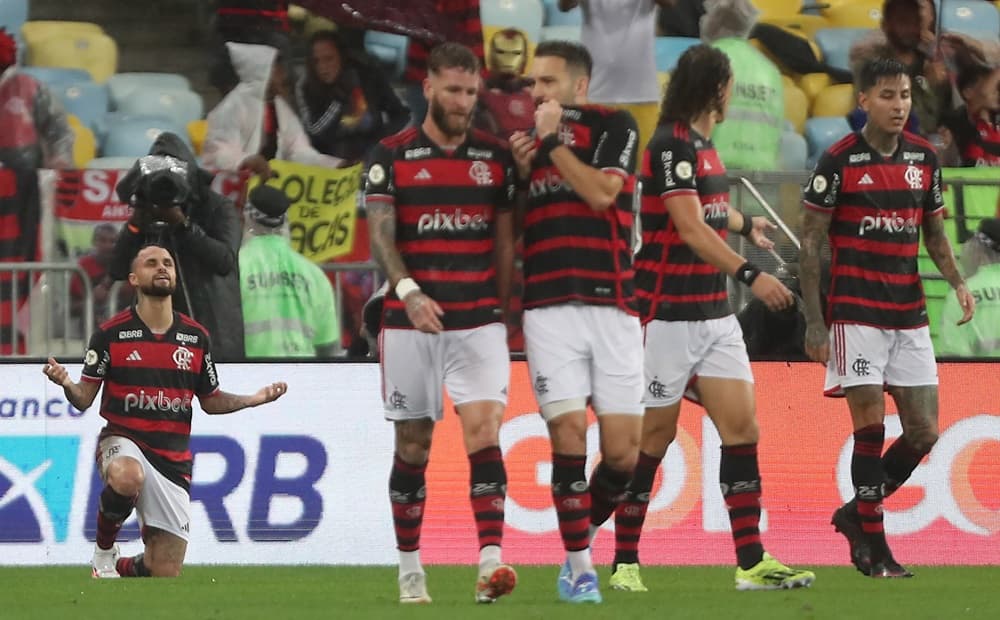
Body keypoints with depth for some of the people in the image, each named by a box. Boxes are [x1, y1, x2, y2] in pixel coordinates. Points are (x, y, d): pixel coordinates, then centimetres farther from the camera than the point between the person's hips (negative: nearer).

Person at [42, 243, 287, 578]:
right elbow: (84, 399, -2)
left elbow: (211, 402, 17)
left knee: (166, 572, -1)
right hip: (122, 439, -3)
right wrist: (66, 384, -24)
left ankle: (125, 567, 36)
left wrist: (253, 399, 1)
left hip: (173, 456, 3)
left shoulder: (196, 337, 7)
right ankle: (104, 550, -13)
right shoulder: (110, 334, -2)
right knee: (128, 477, -42)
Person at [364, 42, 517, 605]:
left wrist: (502, 308, 10)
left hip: (479, 321, 1)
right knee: (413, 445, 4)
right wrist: (409, 292, -23)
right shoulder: (392, 157, 2)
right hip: (411, 322, -1)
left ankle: (491, 562, -23)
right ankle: (410, 567, 16)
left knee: (484, 432, -15)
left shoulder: (496, 157, 9)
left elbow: (505, 242, 14)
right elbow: (381, 237, -7)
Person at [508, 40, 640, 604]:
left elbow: (600, 192, -13)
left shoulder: (614, 126, 3)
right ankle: (579, 564, -2)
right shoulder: (530, 141, 16)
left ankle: (581, 535, 19)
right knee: (568, 435, -11)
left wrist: (553, 141, -8)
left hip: (612, 308, -2)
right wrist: (521, 172, 3)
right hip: (550, 307, 2)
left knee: (624, 450, -5)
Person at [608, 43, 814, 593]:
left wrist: (747, 225, 55)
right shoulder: (671, 144, -15)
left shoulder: (703, 144, 14)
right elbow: (691, 229, -25)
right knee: (654, 437, -2)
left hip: (714, 315, 8)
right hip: (669, 315, -8)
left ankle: (751, 562, -1)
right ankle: (625, 562, 7)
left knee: (741, 428, 0)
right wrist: (750, 275, -33)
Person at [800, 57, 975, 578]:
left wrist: (957, 282, -2)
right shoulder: (839, 161, -7)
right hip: (856, 314, -5)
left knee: (923, 433, 2)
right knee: (870, 429, -8)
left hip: (909, 315, 5)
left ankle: (855, 514, 21)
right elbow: (810, 242, -4)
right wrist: (814, 321, -9)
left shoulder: (924, 158, 7)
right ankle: (873, 545, 2)